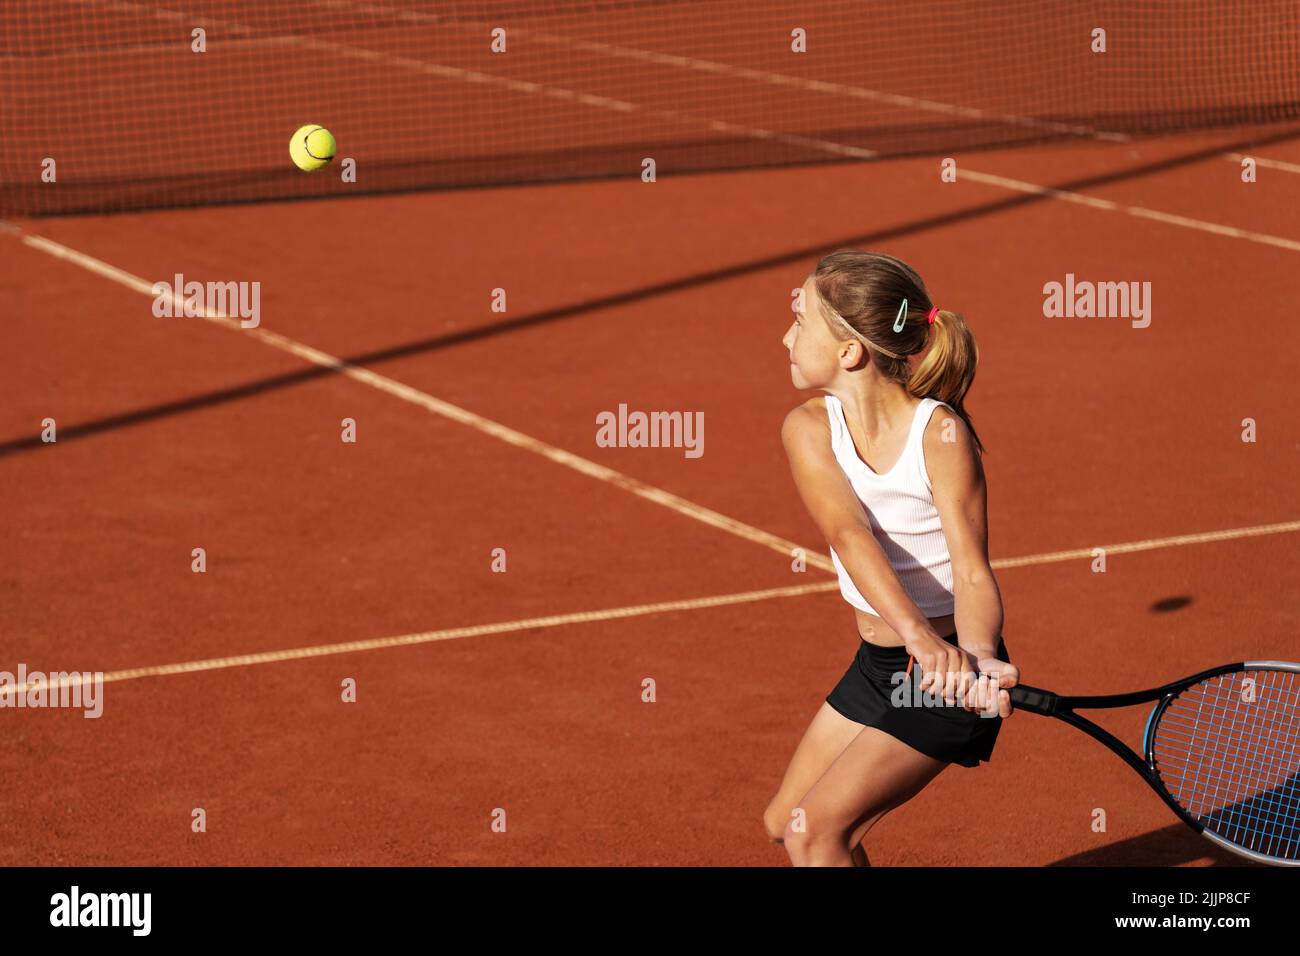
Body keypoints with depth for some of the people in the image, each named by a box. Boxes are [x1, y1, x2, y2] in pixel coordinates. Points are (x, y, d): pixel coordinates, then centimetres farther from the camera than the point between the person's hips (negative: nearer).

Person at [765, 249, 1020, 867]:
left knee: (814, 827, -14)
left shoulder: (940, 434, -21)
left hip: (951, 672, -7)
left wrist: (977, 658, -46)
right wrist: (919, 635, -42)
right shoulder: (809, 429, -9)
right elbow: (850, 536, -25)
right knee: (784, 824, 16)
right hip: (878, 663, 7)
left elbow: (972, 572, -24)